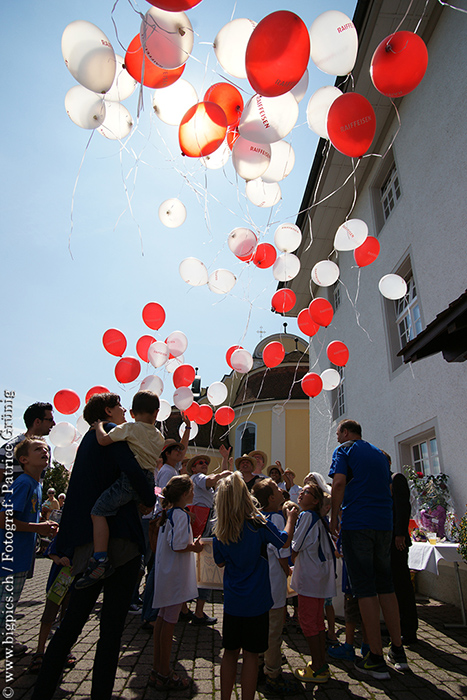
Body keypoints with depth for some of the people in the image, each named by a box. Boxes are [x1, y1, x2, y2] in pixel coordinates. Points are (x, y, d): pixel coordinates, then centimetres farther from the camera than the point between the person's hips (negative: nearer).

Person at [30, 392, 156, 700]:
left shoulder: (90, 438, 21)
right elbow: (132, 470, -22)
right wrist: (151, 499, -7)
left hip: (86, 544, 9)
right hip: (118, 537, -8)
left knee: (73, 621, 20)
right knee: (112, 626, 2)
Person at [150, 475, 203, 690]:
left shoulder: (168, 513, 8)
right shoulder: (181, 515, -21)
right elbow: (178, 546, -26)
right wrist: (195, 547, -10)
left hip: (165, 573, 9)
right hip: (175, 576, -9)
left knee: (163, 618, 17)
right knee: (169, 621, 2)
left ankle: (157, 669, 29)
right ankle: (165, 675, 15)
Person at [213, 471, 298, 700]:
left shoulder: (220, 531, -7)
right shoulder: (257, 523, -17)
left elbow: (220, 562, 8)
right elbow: (284, 541, -3)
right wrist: (291, 518, 11)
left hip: (232, 601, 3)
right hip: (256, 600, -3)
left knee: (230, 652, 17)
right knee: (250, 654, 10)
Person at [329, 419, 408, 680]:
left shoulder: (344, 450, -1)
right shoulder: (379, 453, 18)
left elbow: (339, 483, -13)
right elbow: (389, 487, 21)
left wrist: (334, 518, -6)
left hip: (357, 523, -6)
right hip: (384, 522, 6)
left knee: (365, 588, 0)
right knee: (385, 585, 15)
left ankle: (376, 660, 5)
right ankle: (398, 652, 22)